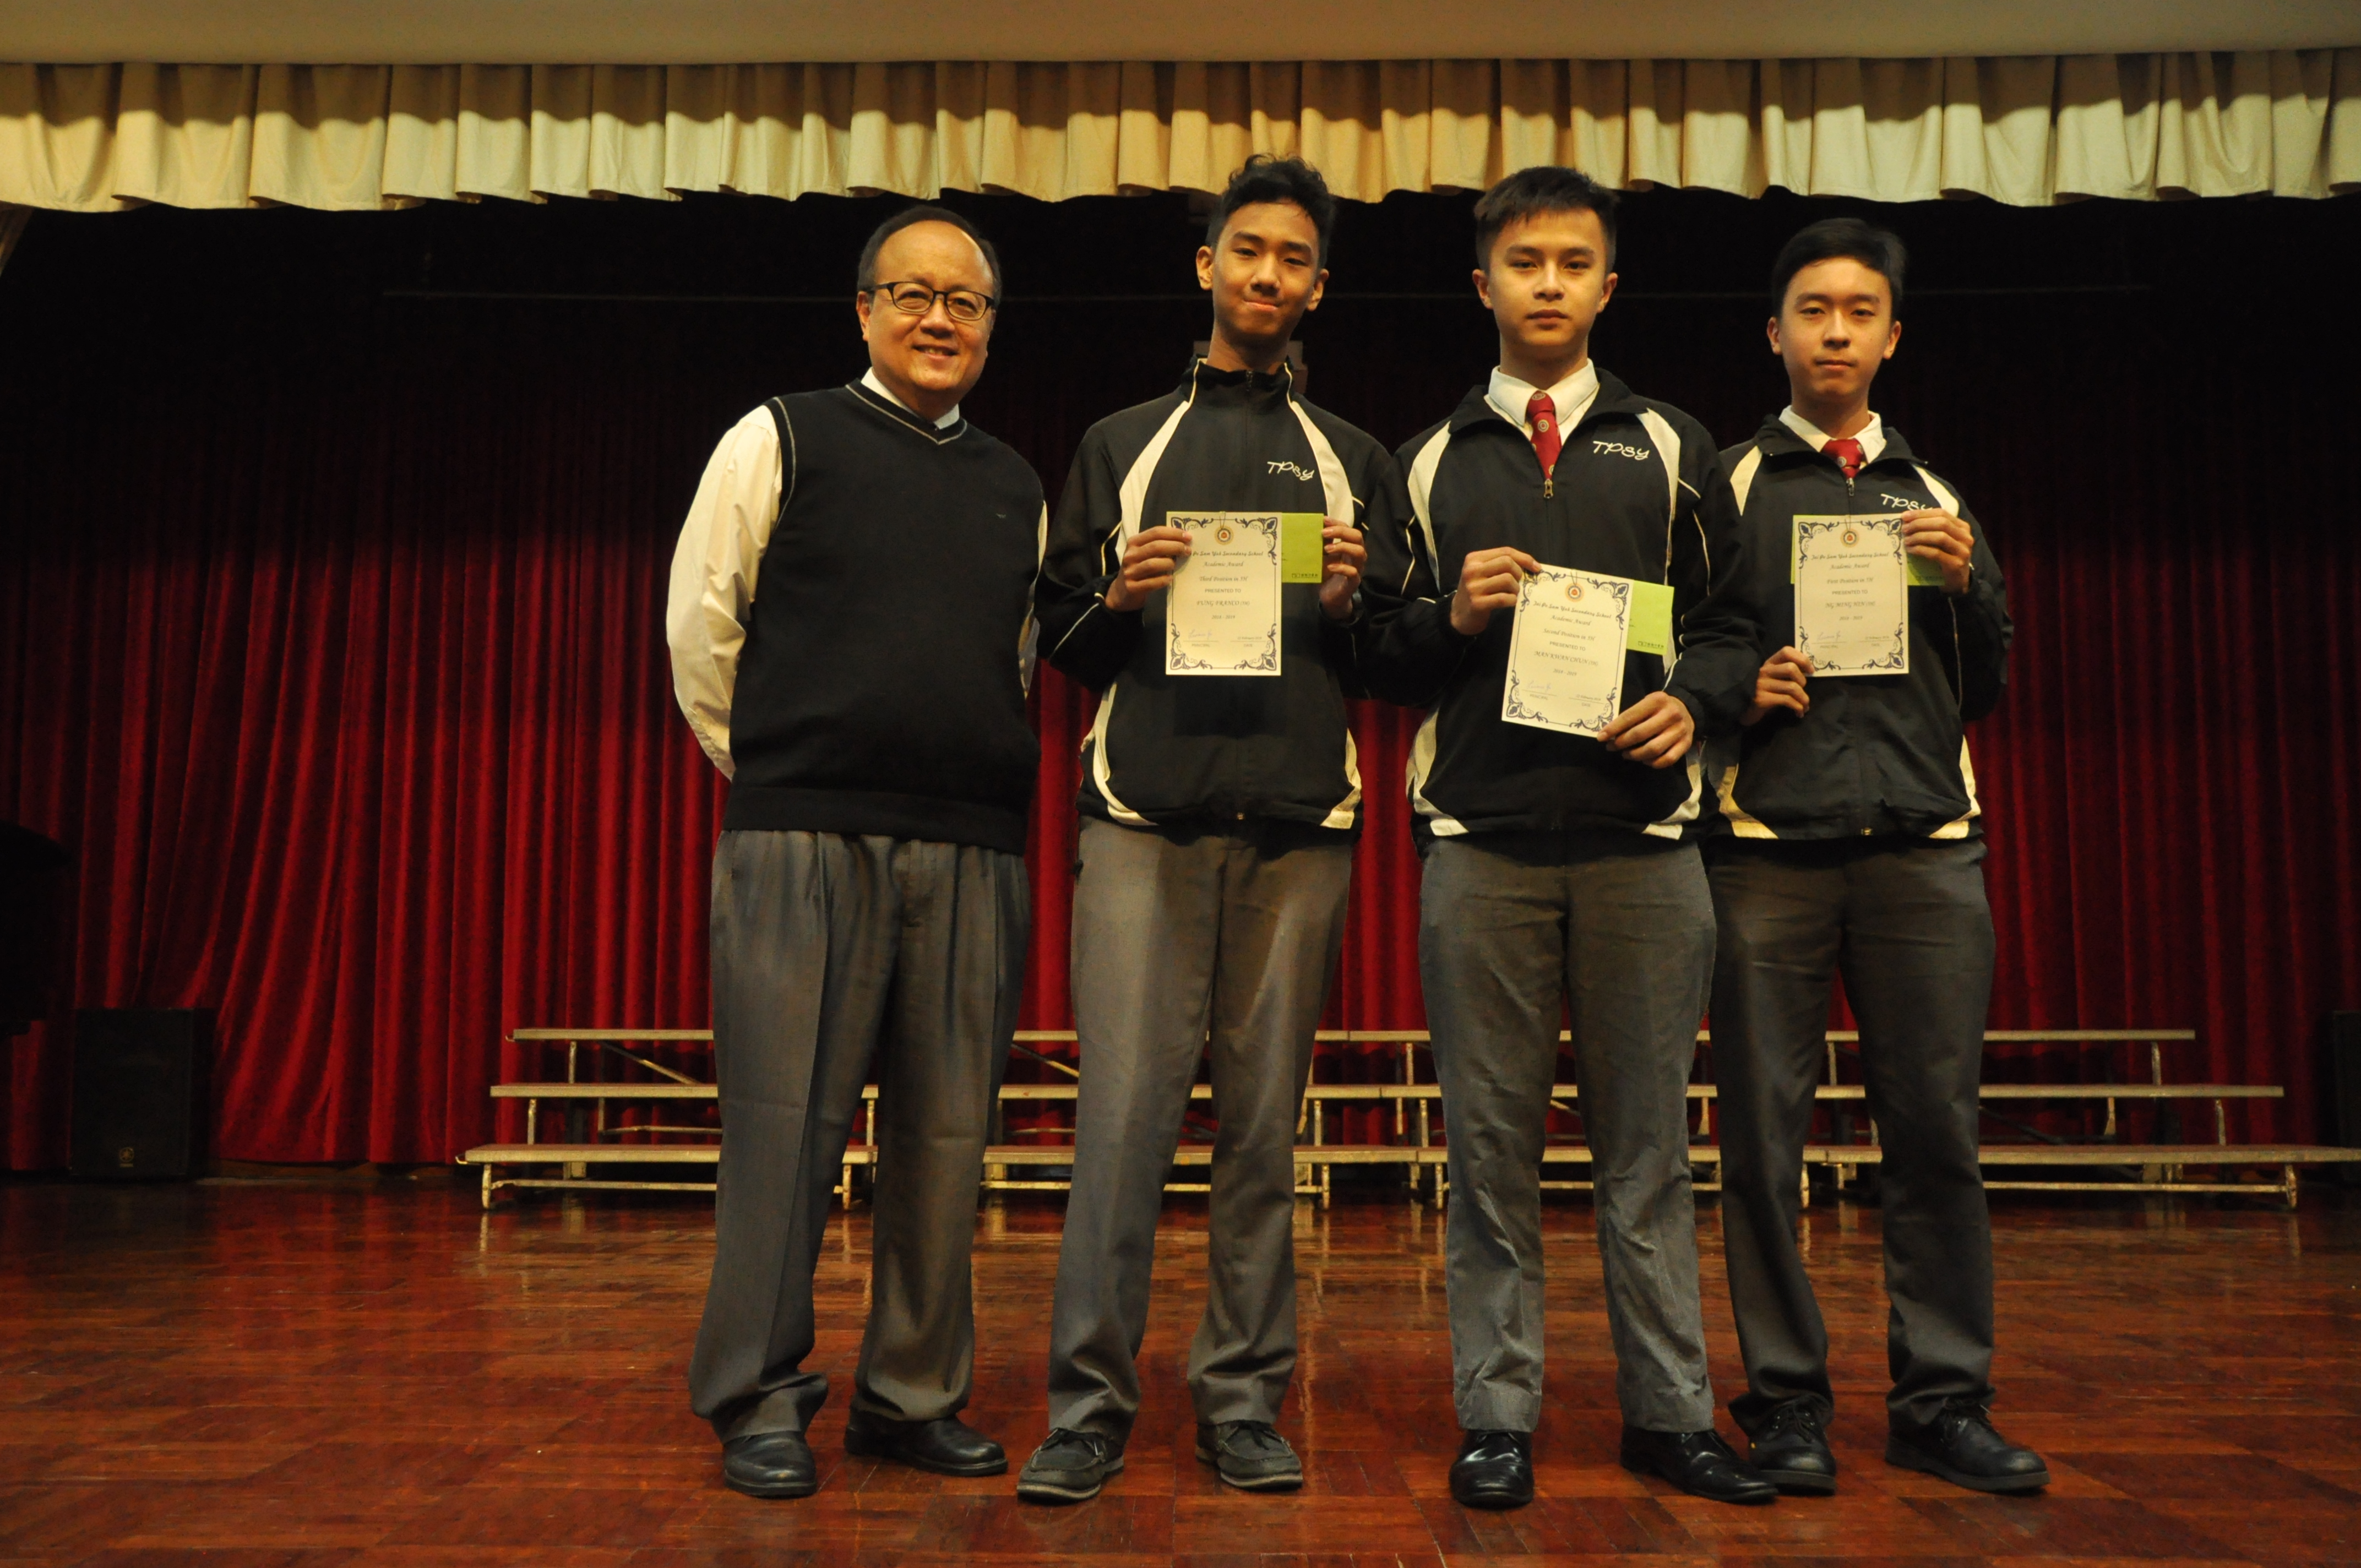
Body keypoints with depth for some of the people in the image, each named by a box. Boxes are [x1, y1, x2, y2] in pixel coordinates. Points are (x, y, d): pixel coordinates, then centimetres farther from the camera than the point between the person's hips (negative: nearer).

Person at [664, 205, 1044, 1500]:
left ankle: (912, 1395, 19)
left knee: (945, 1130, 6)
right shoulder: (781, 441, 5)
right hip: (804, 838, -4)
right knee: (786, 1120, -2)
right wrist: (770, 771, 8)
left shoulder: (1016, 486, 17)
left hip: (971, 851, 4)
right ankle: (758, 1404, 12)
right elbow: (700, 627, 5)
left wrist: (992, 777, 14)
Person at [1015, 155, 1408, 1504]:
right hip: (1146, 817, -1)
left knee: (1266, 1122, 2)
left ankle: (1246, 1404, 11)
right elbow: (1062, 643, 13)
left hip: (1300, 824, 1)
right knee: (1125, 1114, -7)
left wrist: (1352, 608, -6)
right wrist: (1120, 599, -7)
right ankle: (1091, 1406, 1)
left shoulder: (1356, 462, 18)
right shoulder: (1120, 446, 16)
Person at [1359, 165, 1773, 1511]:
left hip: (1645, 836, 0)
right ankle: (1500, 1412, 13)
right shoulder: (1431, 459, 13)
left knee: (1647, 1140, 6)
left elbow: (1732, 625, 11)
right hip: (1482, 841, 0)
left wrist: (1694, 702, -8)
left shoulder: (1671, 447, 14)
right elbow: (1382, 658, 10)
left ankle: (1671, 1410, 17)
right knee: (1495, 1142, 4)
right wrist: (1451, 615, -9)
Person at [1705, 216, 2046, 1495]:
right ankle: (1787, 1401, 9)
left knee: (1937, 1129, 2)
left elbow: (1986, 690, 18)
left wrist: (1966, 586, 1)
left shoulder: (1934, 497, 19)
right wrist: (1736, 687, -12)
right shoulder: (1726, 487, 10)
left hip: (1925, 847, 3)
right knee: (1764, 1134, -1)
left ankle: (1943, 1401, 12)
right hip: (1769, 846, -2)